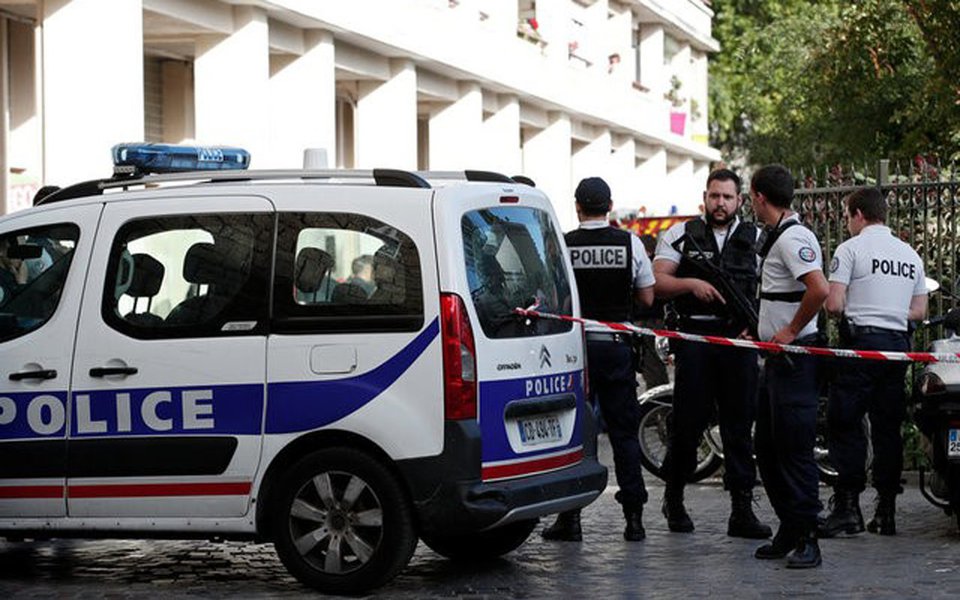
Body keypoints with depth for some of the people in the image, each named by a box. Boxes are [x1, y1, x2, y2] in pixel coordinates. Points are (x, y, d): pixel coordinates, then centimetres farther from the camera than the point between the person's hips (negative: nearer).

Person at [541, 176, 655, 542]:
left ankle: (570, 518, 4)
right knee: (624, 430, 7)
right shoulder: (630, 244, -1)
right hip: (616, 345, 1)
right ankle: (633, 518, 6)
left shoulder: (563, 245, -6)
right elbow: (647, 297, 4)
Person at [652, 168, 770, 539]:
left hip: (739, 339, 1)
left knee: (740, 424, 0)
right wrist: (691, 283, -14)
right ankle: (674, 497, 17)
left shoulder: (757, 240, 13)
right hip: (695, 337, -1)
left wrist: (757, 324, -8)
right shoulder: (681, 235, 10)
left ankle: (742, 509, 1)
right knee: (688, 420, 0)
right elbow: (656, 282, 3)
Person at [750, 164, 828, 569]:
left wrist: (791, 331, -20)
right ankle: (788, 531, 20)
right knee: (768, 448, 14)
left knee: (795, 448, -9)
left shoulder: (793, 238, -16)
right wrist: (767, 329, 18)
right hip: (776, 357, 11)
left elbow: (819, 290, -29)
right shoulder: (777, 237, 17)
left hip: (794, 355, -11)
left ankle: (806, 539, -6)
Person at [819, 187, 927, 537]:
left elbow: (834, 304, -11)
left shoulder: (851, 249, -4)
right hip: (899, 343, 6)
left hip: (861, 339, -6)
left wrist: (840, 312, 11)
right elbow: (919, 311, 15)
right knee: (888, 427, 9)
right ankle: (886, 511, 9)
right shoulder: (910, 255, 15)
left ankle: (847, 505, -10)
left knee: (844, 423, -3)